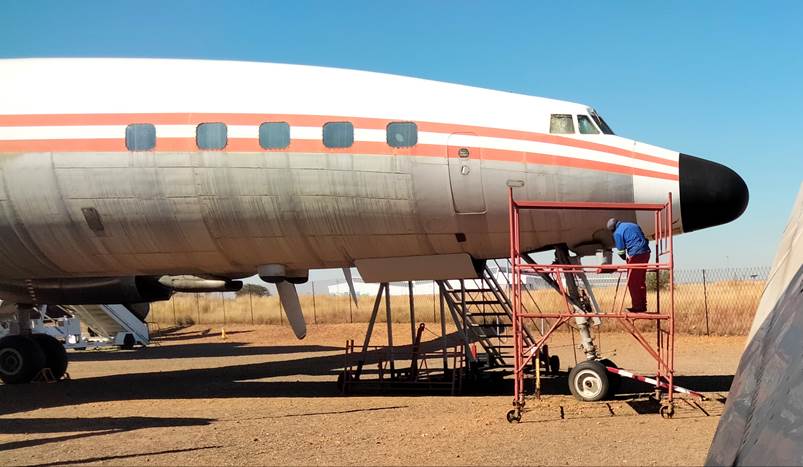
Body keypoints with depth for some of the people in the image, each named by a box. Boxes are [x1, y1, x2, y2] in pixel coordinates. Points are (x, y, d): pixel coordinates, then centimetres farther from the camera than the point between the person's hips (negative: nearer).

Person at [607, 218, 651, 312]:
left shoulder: (618, 233, 0)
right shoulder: (633, 225, 22)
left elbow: (621, 251, 1)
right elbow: (645, 239, 24)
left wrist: (626, 259, 21)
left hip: (636, 255, -8)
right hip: (646, 252, 8)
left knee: (632, 282, 1)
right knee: (641, 281, 15)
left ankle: (637, 306, 0)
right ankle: (643, 305, 19)